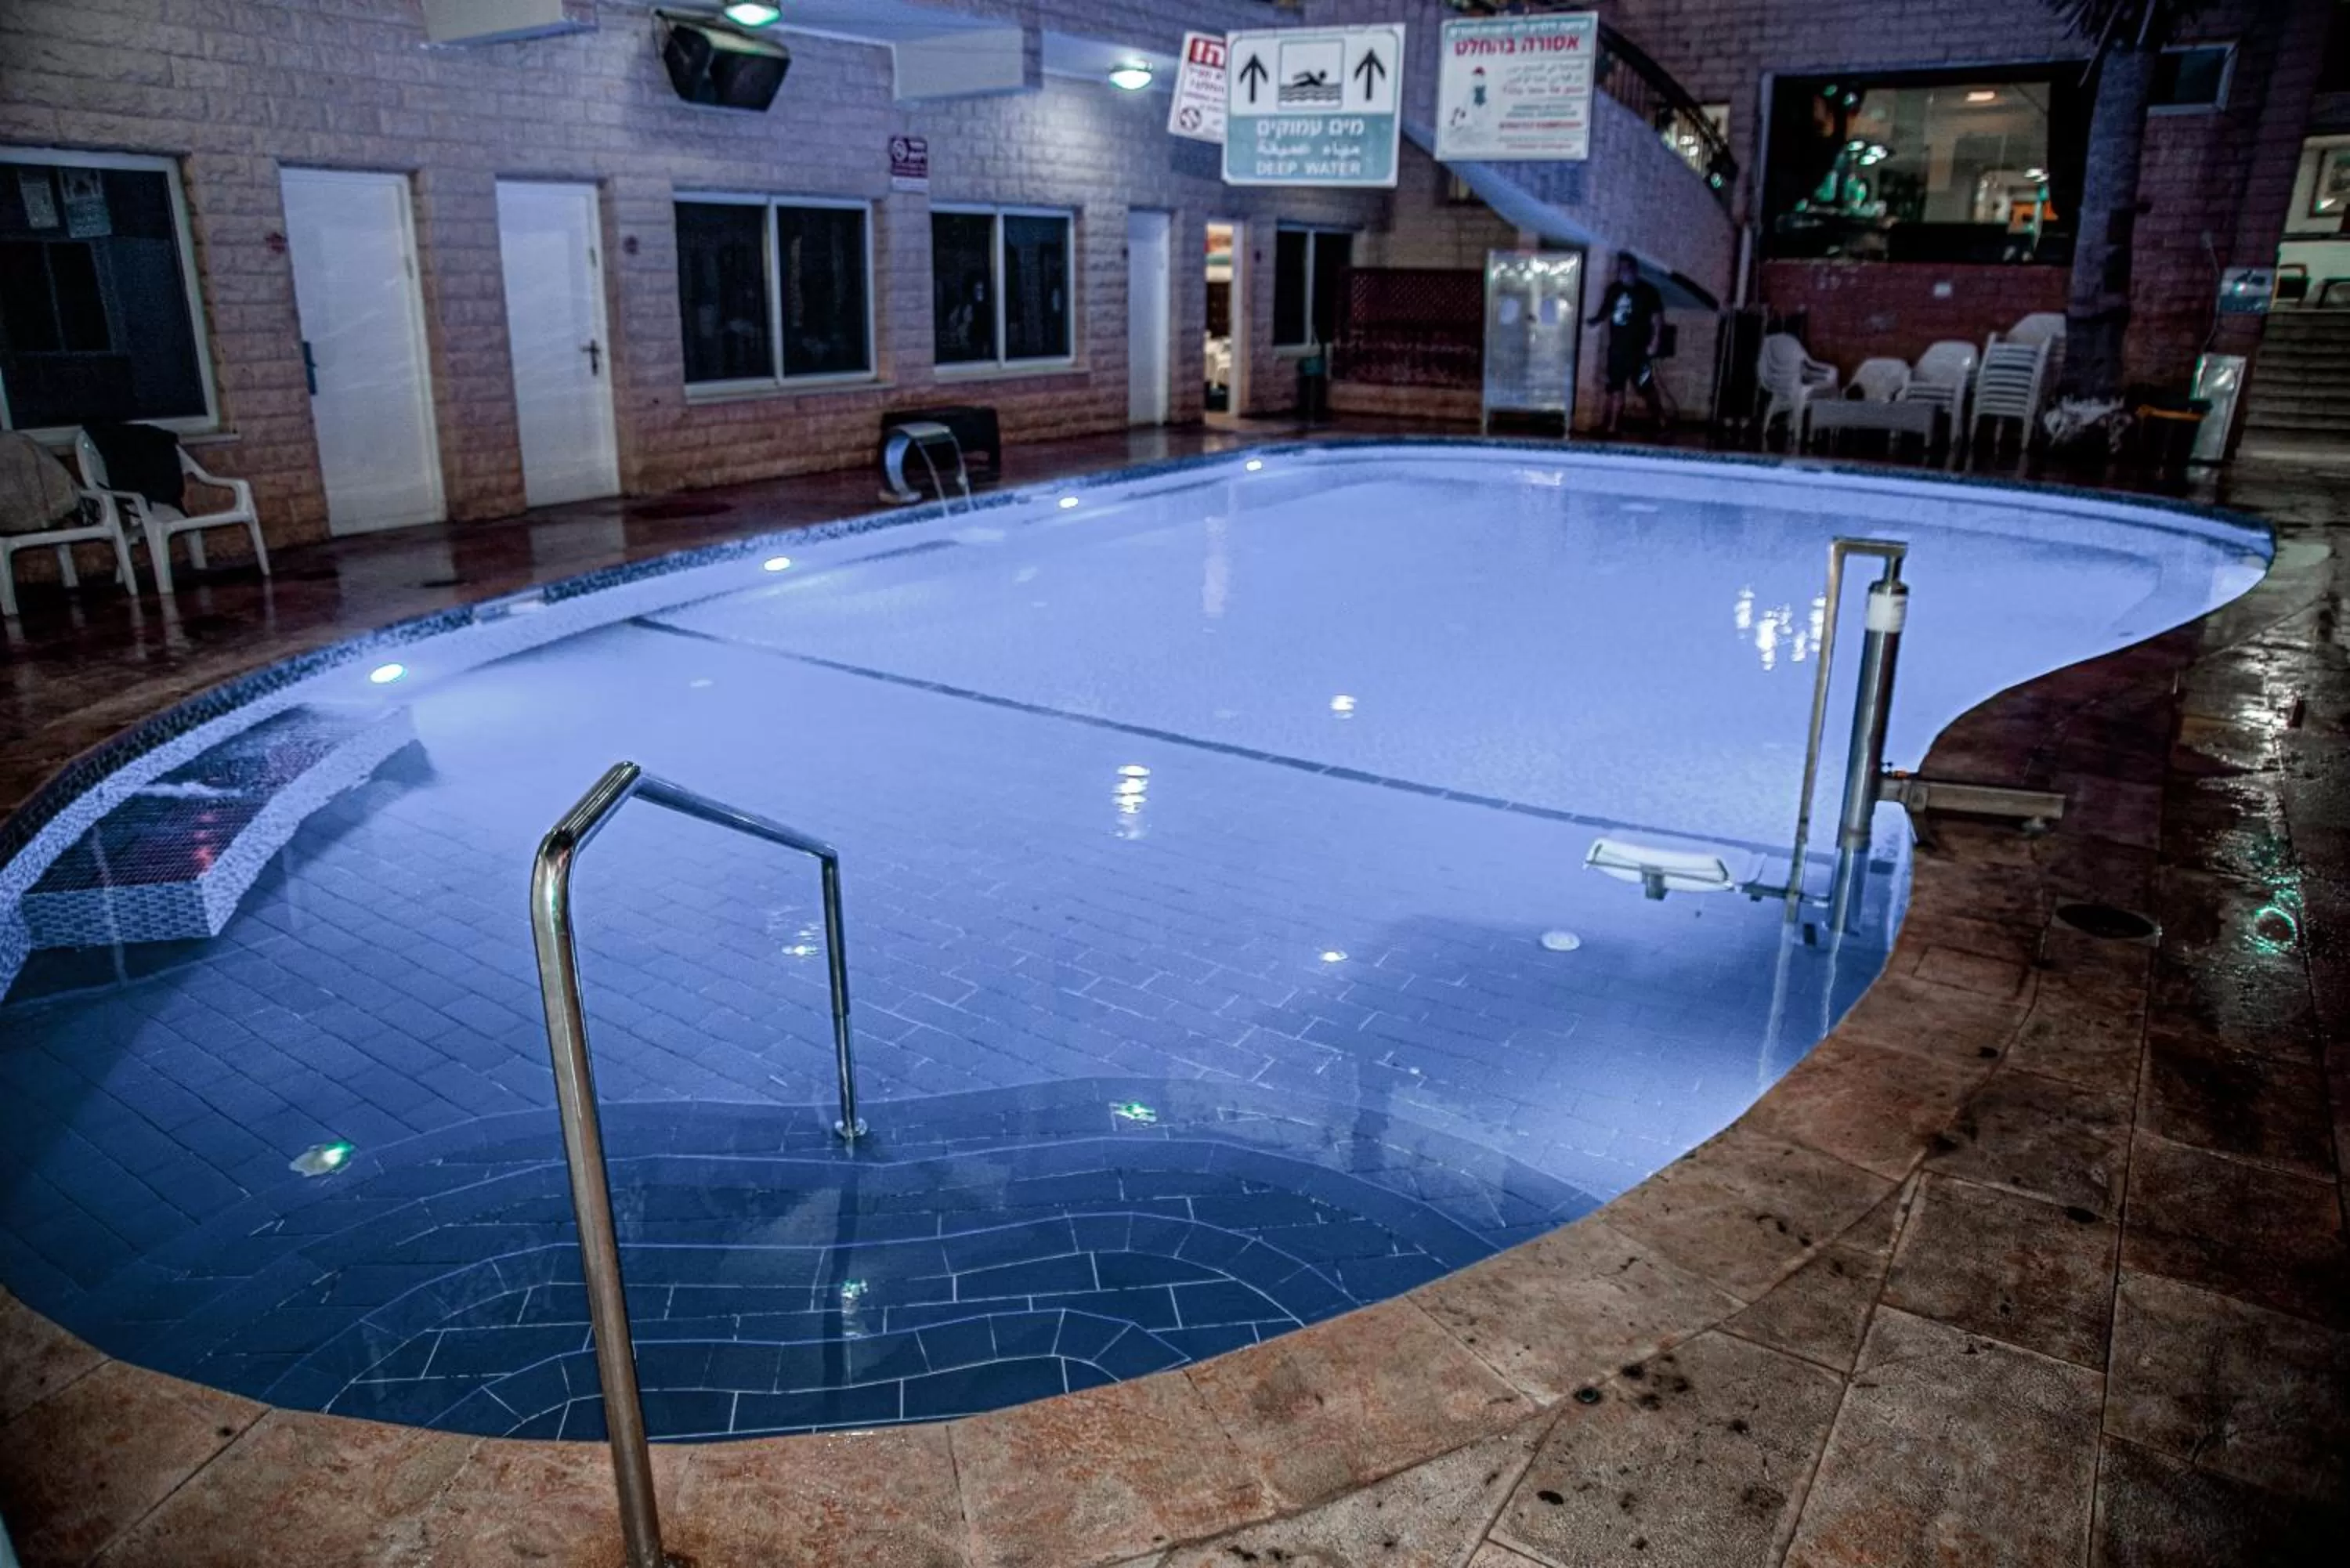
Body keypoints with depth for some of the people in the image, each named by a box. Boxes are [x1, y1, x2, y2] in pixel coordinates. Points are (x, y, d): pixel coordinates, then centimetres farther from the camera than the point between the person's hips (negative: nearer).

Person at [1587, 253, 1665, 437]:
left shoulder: (1647, 291, -4)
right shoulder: (1614, 289, 7)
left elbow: (1657, 318, -4)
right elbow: (1605, 312, 14)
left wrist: (1654, 343, -12)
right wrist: (1593, 321, -6)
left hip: (1639, 351, -4)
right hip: (1617, 349, 4)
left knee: (1647, 388, -3)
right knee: (1615, 388, 7)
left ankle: (1661, 421, 11)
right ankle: (1612, 427, 12)